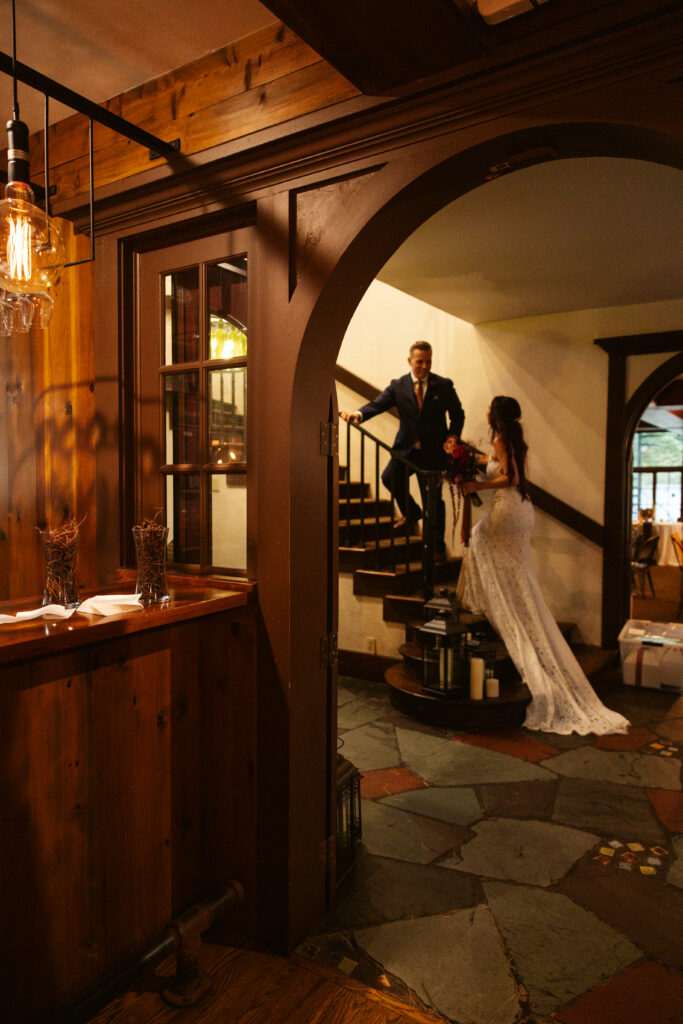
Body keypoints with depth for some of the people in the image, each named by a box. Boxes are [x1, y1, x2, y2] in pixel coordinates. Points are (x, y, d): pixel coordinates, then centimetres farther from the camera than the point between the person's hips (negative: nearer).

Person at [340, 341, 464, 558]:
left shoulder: (444, 385, 1)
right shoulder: (398, 386, 2)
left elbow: (457, 414, 8)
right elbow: (377, 404, -10)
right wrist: (359, 414, -31)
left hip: (433, 451, -1)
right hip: (406, 448, 2)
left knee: (433, 499, 4)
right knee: (390, 478, -22)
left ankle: (437, 545, 24)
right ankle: (411, 512, 10)